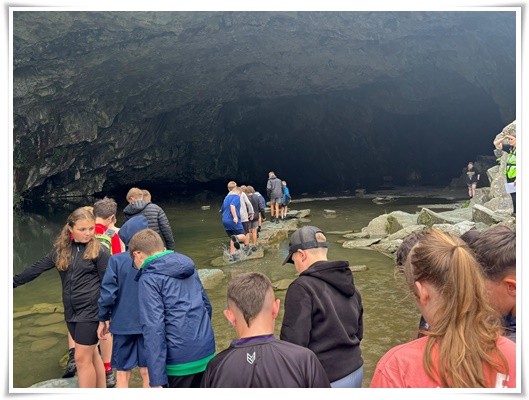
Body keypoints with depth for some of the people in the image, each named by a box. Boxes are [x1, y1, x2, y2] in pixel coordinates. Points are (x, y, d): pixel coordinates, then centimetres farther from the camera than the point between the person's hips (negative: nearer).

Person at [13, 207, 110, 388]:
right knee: (92, 355, 14)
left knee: (82, 358, -2)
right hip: (71, 311, 5)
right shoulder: (61, 249, 5)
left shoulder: (99, 251, -10)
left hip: (91, 310, -5)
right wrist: (13, 282, 15)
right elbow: (38, 268, 13)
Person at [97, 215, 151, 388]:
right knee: (147, 372, 14)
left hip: (123, 324, 0)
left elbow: (108, 293, -12)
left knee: (123, 373, 15)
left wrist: (103, 319, 3)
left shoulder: (116, 260, -12)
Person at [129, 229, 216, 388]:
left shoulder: (149, 279, -10)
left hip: (180, 361, -6)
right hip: (207, 354, 7)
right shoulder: (189, 267, 10)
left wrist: (157, 379, -18)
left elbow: (154, 328, -18)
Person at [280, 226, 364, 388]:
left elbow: (293, 342, -22)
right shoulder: (348, 283, 5)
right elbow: (358, 333, 13)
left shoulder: (302, 288, -20)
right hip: (356, 372, 7)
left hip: (325, 380, -7)